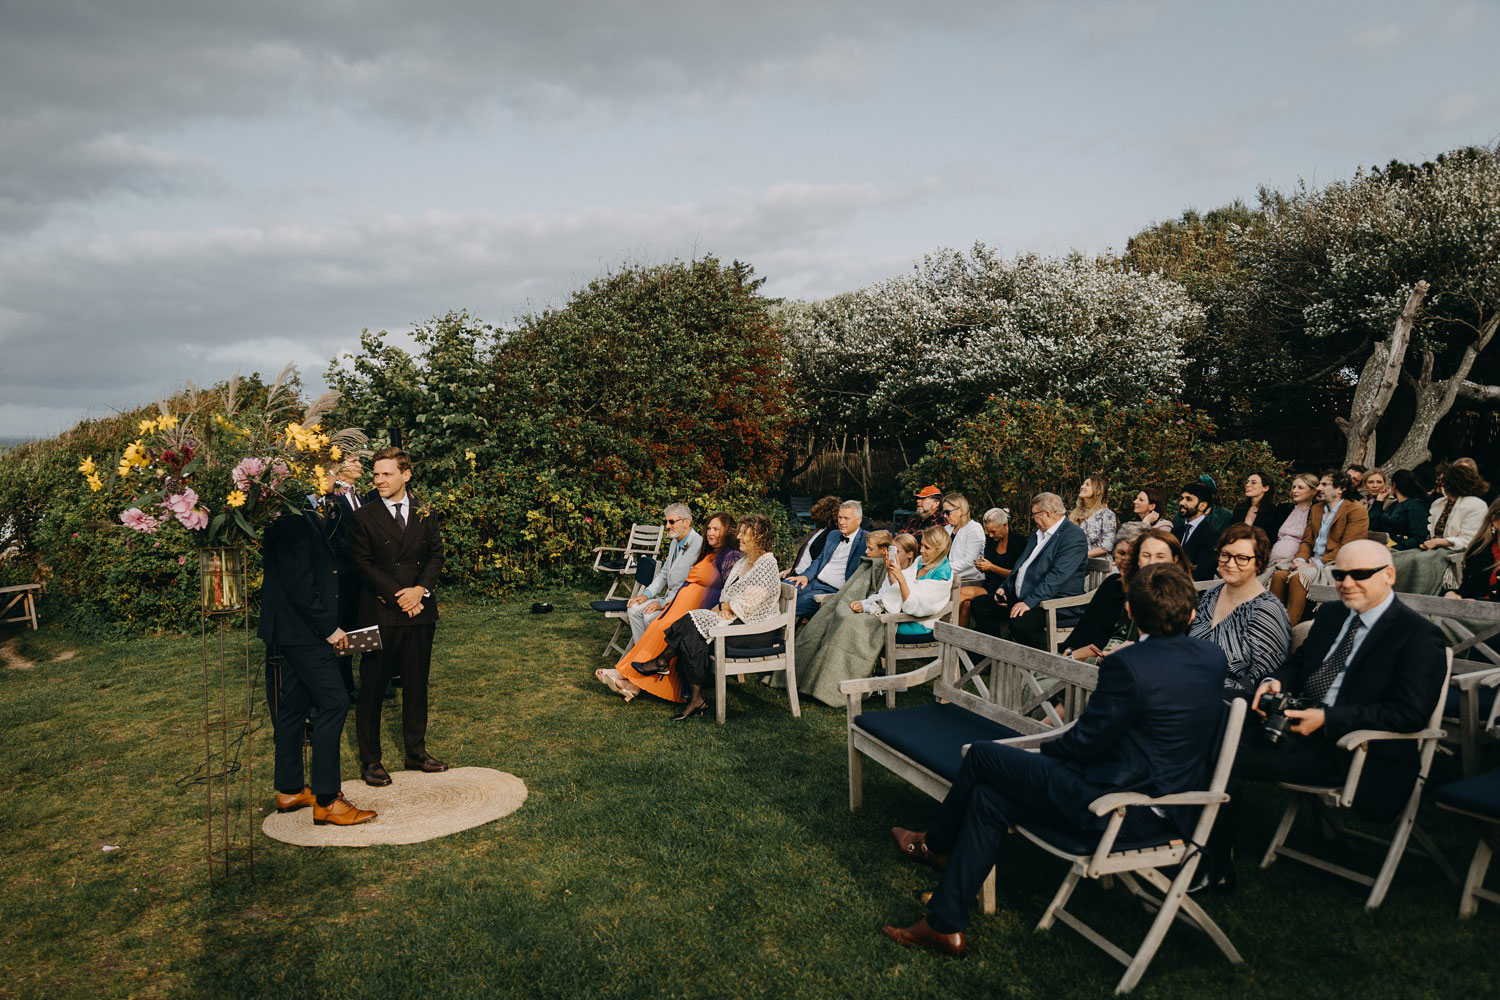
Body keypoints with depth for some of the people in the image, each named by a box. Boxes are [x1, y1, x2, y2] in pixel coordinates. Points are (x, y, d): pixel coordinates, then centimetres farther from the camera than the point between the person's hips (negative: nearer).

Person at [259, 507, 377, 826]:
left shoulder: (311, 522, 14)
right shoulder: (293, 524, -17)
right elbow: (298, 584, -22)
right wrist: (329, 628, -17)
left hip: (293, 633, 10)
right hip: (301, 631, -10)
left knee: (294, 709, 15)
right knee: (334, 702, -10)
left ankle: (290, 791, 26)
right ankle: (326, 800, -6)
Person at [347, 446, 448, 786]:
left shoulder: (425, 514, 9)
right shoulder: (364, 517, -2)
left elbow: (436, 554, 8)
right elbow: (363, 565, -7)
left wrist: (421, 589, -9)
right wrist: (398, 595, -14)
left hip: (420, 611, 3)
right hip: (380, 613, -3)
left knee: (416, 684, 11)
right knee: (372, 687, 3)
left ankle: (416, 752, 23)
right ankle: (370, 760, 14)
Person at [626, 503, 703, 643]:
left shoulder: (698, 545, -18)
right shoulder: (675, 543, 14)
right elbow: (664, 574, 22)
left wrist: (664, 603, -21)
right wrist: (646, 594, 6)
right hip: (669, 597, 9)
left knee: (650, 615, -24)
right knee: (634, 609, -3)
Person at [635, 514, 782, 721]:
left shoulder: (766, 566, -14)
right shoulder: (744, 562, 16)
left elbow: (746, 604, -19)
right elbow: (727, 594, 16)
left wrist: (721, 607, -4)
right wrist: (724, 607, -7)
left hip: (755, 629, -8)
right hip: (736, 621, 8)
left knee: (694, 621, -21)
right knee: (693, 637, -17)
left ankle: (662, 661, -1)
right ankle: (696, 698, -18)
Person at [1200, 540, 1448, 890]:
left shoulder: (1419, 636, -7)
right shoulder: (1330, 614, 16)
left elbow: (1410, 714, -16)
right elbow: (1298, 661, 25)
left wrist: (1327, 718, -22)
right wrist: (1275, 681, -1)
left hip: (1348, 749, -8)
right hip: (1297, 724, 8)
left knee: (1230, 764, -24)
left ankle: (1217, 870, -8)